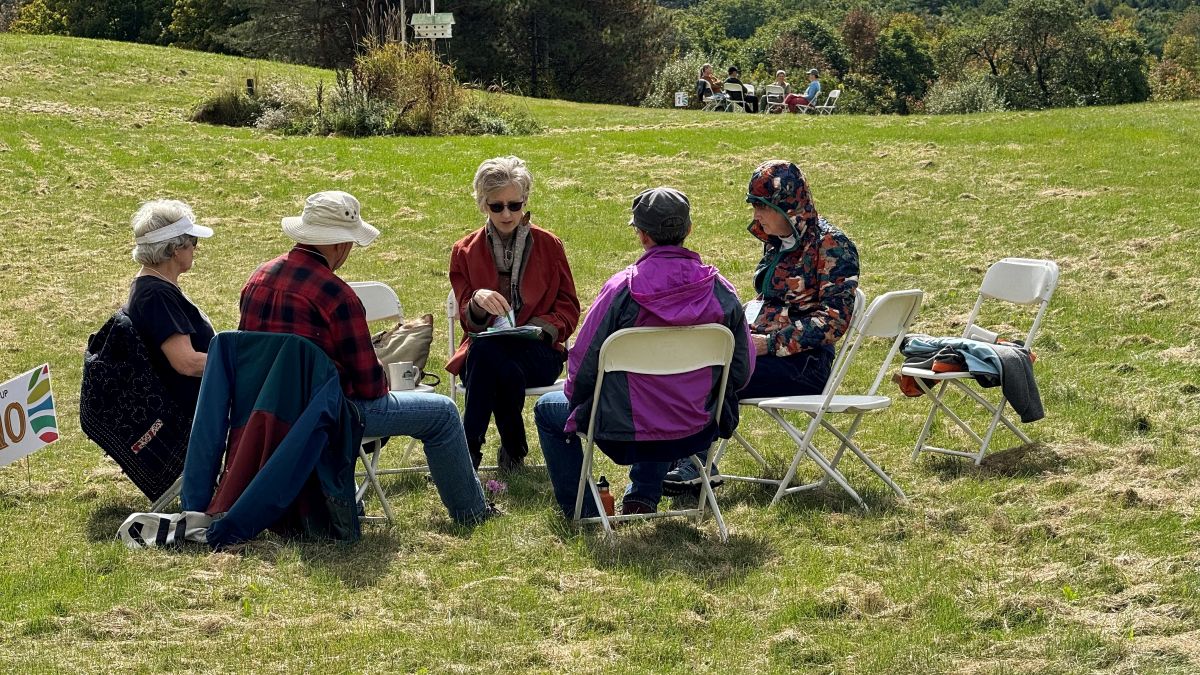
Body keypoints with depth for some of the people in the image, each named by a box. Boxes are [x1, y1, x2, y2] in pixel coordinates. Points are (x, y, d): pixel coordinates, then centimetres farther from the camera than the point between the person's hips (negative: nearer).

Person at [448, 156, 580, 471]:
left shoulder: (549, 245, 9)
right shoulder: (465, 251, 10)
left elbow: (568, 308, 11)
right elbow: (468, 322, 5)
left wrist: (542, 327, -12)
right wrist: (477, 303, -20)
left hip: (539, 351, -1)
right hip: (485, 349, 1)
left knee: (487, 351, -36)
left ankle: (470, 447, -20)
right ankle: (512, 449, -21)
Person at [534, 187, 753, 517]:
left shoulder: (622, 289, -18)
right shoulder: (720, 290, -9)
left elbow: (584, 364, -11)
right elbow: (742, 369, -1)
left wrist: (574, 401, 11)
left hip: (626, 437, -4)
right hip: (697, 434, 4)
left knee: (548, 409, 25)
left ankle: (580, 510, 29)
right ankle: (643, 497, 37)